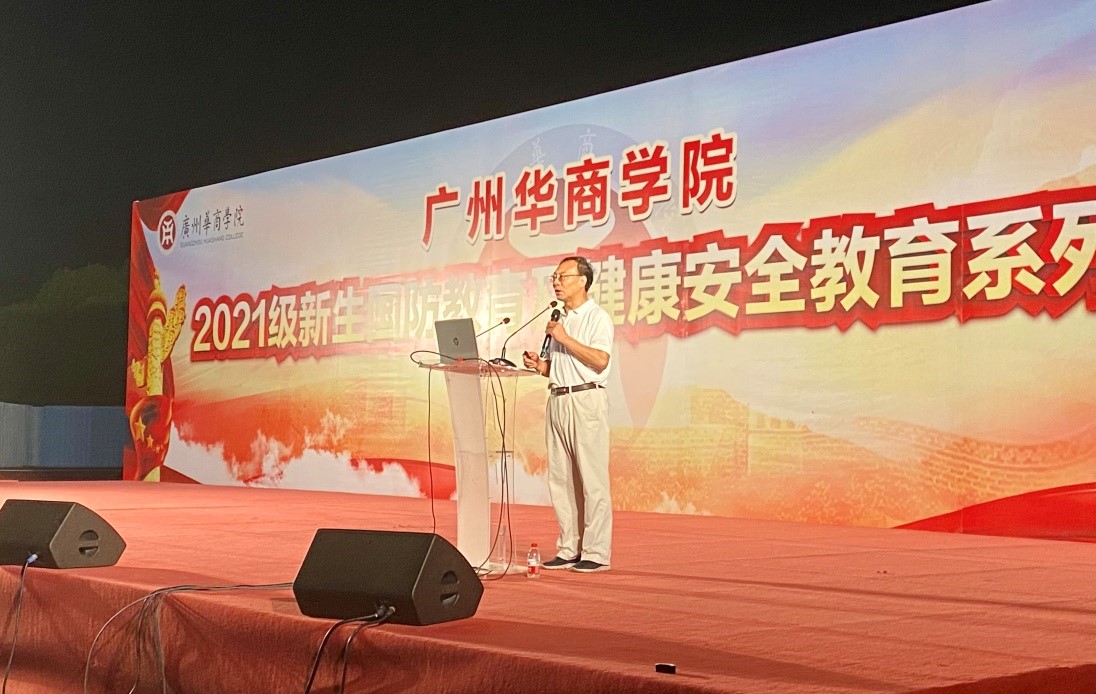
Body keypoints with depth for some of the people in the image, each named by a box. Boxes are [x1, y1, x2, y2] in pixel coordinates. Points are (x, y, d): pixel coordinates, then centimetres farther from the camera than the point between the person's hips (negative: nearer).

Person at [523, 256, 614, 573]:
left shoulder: (597, 317, -3)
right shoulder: (558, 320, 21)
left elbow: (600, 360, -17)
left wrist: (565, 338, -15)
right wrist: (540, 365, 7)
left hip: (586, 400, -8)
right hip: (557, 401, 8)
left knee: (591, 478, -7)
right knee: (560, 478, 7)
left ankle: (595, 552, -4)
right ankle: (569, 549, 14)